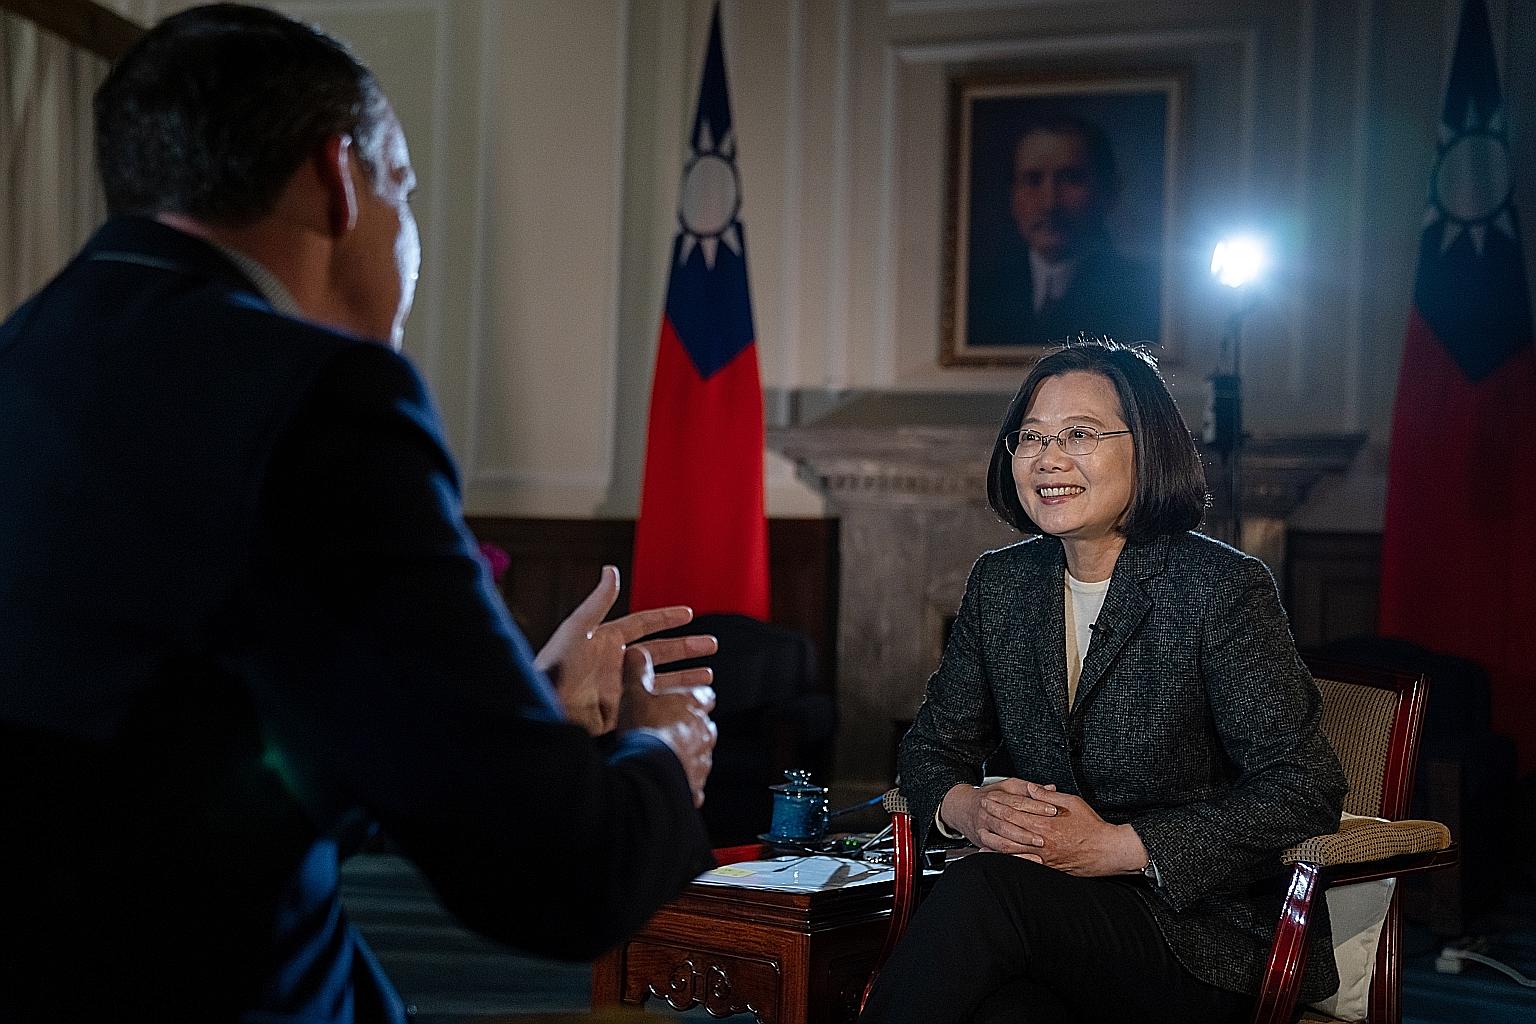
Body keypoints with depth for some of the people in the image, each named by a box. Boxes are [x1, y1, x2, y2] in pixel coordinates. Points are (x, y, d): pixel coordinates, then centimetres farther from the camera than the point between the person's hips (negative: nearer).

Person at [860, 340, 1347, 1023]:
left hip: (1201, 942, -3)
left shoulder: (1221, 587, -8)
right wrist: (965, 807, -8)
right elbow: (931, 746, 17)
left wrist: (1118, 846, -19)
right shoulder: (1000, 583, 9)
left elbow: (1305, 789, -12)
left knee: (981, 890, -32)